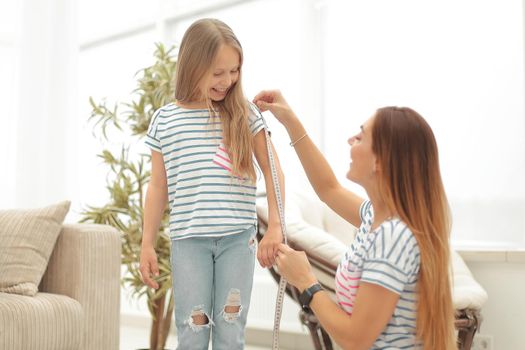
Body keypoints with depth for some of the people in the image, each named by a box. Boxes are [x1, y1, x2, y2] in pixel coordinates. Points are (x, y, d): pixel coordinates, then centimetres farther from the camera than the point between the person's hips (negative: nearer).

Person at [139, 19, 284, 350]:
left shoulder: (245, 114, 4)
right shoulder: (164, 121, 5)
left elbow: (272, 170, 4)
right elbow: (158, 187, 9)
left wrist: (275, 226, -6)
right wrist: (148, 244, 7)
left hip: (238, 236, 0)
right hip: (188, 239, 0)